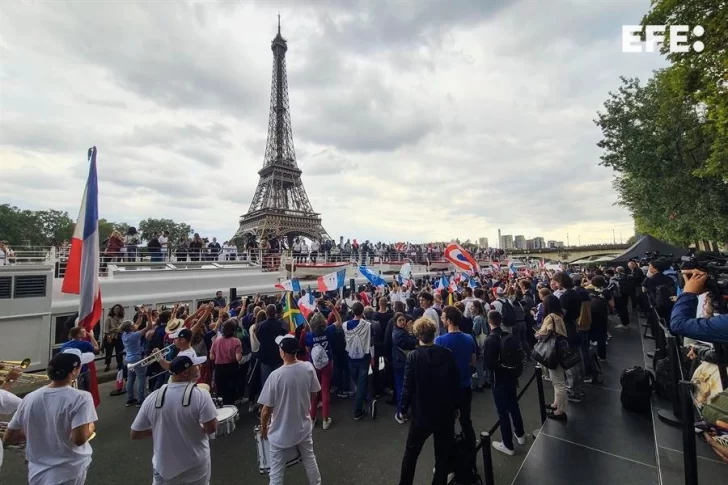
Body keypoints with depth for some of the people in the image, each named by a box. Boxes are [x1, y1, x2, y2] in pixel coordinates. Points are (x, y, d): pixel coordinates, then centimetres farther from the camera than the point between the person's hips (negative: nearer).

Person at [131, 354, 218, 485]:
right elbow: (211, 428, -22)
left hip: (164, 468, 2)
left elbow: (135, 434, -3)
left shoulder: (153, 398, -11)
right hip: (196, 468, -2)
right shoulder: (201, 395, -22)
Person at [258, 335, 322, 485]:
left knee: (277, 468, 18)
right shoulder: (309, 368, -17)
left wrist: (263, 427, 3)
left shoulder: (275, 375, -28)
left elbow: (267, 409, -17)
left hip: (281, 430, -3)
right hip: (304, 426, 4)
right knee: (309, 459, 26)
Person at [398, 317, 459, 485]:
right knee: (443, 453, 17)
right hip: (445, 411, 2)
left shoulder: (413, 356, -16)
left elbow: (408, 386, -13)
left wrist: (404, 408, 2)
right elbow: (455, 383, -2)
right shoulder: (447, 354, -9)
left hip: (422, 412, -1)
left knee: (411, 451, 19)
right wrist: (456, 406, 12)